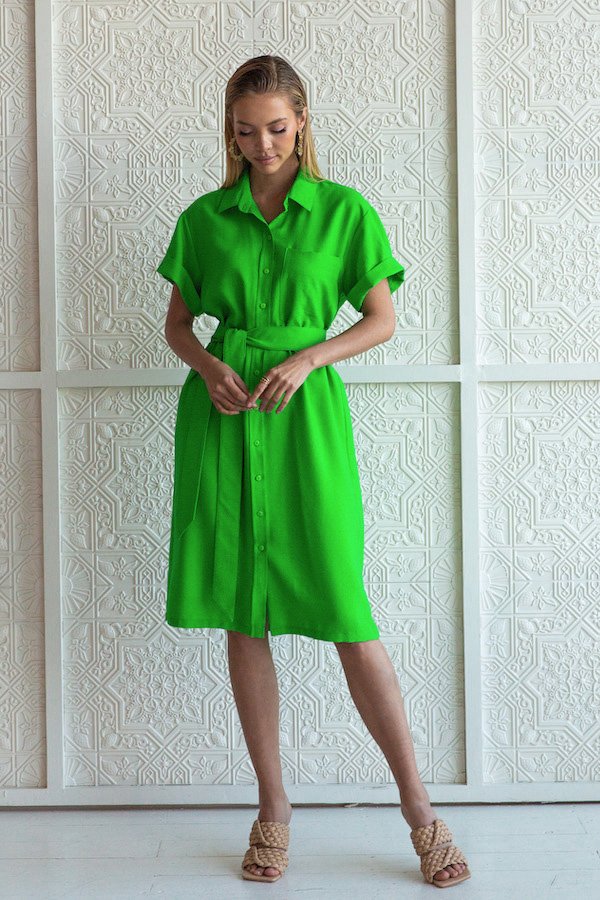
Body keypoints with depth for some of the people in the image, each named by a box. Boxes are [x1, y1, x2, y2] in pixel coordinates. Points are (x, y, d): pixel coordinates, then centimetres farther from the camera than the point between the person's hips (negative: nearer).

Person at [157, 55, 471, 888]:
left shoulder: (344, 210, 3)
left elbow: (382, 320, 4)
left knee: (345, 612, -5)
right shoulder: (204, 218, 9)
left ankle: (419, 807, 9)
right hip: (221, 416, 3)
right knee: (242, 616, 5)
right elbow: (176, 323, 14)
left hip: (305, 414, -2)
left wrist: (305, 358, -11)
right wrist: (207, 366, -7)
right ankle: (273, 806, 18)